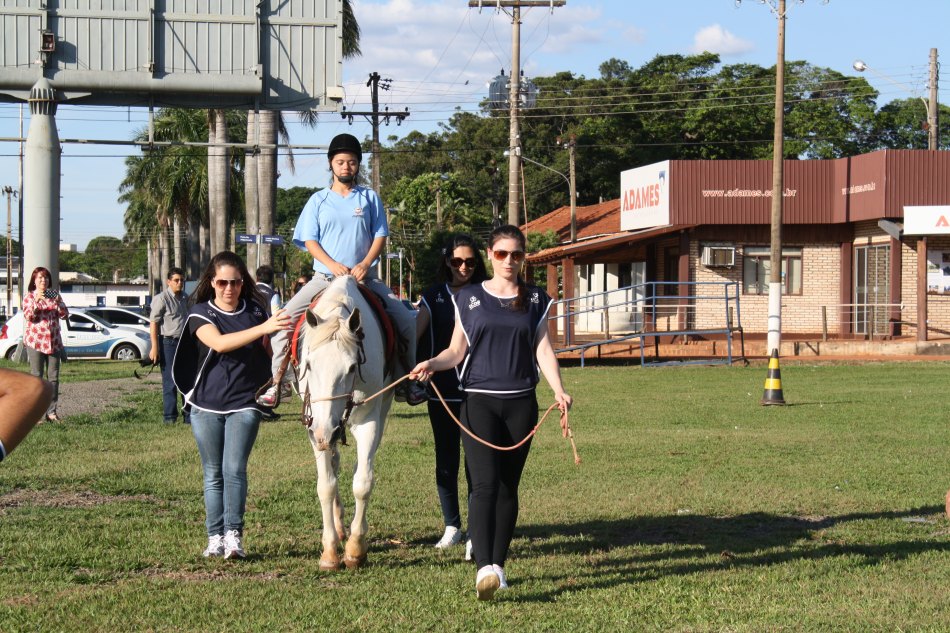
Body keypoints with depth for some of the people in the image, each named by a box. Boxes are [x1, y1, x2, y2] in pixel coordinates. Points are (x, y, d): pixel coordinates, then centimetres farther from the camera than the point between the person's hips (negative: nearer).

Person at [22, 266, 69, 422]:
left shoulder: (55, 295, 12)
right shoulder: (29, 297, 3)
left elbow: (64, 315, 4)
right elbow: (28, 316, -10)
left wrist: (59, 303, -15)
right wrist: (36, 301, -24)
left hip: (53, 342, 4)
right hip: (35, 341, -4)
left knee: (53, 377, 2)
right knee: (37, 377, -5)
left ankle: (51, 411, 6)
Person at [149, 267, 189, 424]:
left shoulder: (185, 298, 12)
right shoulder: (161, 298, -9)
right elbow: (153, 323, -12)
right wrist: (154, 347, -17)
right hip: (168, 342, -6)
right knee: (170, 382, -2)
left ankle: (188, 415, 14)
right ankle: (169, 416, 4)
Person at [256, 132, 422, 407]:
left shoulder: (370, 198, 8)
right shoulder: (318, 200, 7)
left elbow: (380, 235, 4)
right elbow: (309, 241, 1)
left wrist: (365, 264, -14)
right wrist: (333, 265, -15)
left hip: (364, 278, 0)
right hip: (324, 278, 0)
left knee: (406, 319, -14)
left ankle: (405, 381, 1)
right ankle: (279, 382, -8)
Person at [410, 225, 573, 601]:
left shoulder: (535, 300, 10)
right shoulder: (469, 298, 7)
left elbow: (543, 349, 5)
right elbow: (457, 350, 7)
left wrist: (558, 390, -10)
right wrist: (432, 364, -13)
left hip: (521, 403, 2)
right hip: (479, 400, -2)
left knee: (508, 488, 7)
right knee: (485, 484, -15)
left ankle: (498, 566, 16)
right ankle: (485, 569, -25)